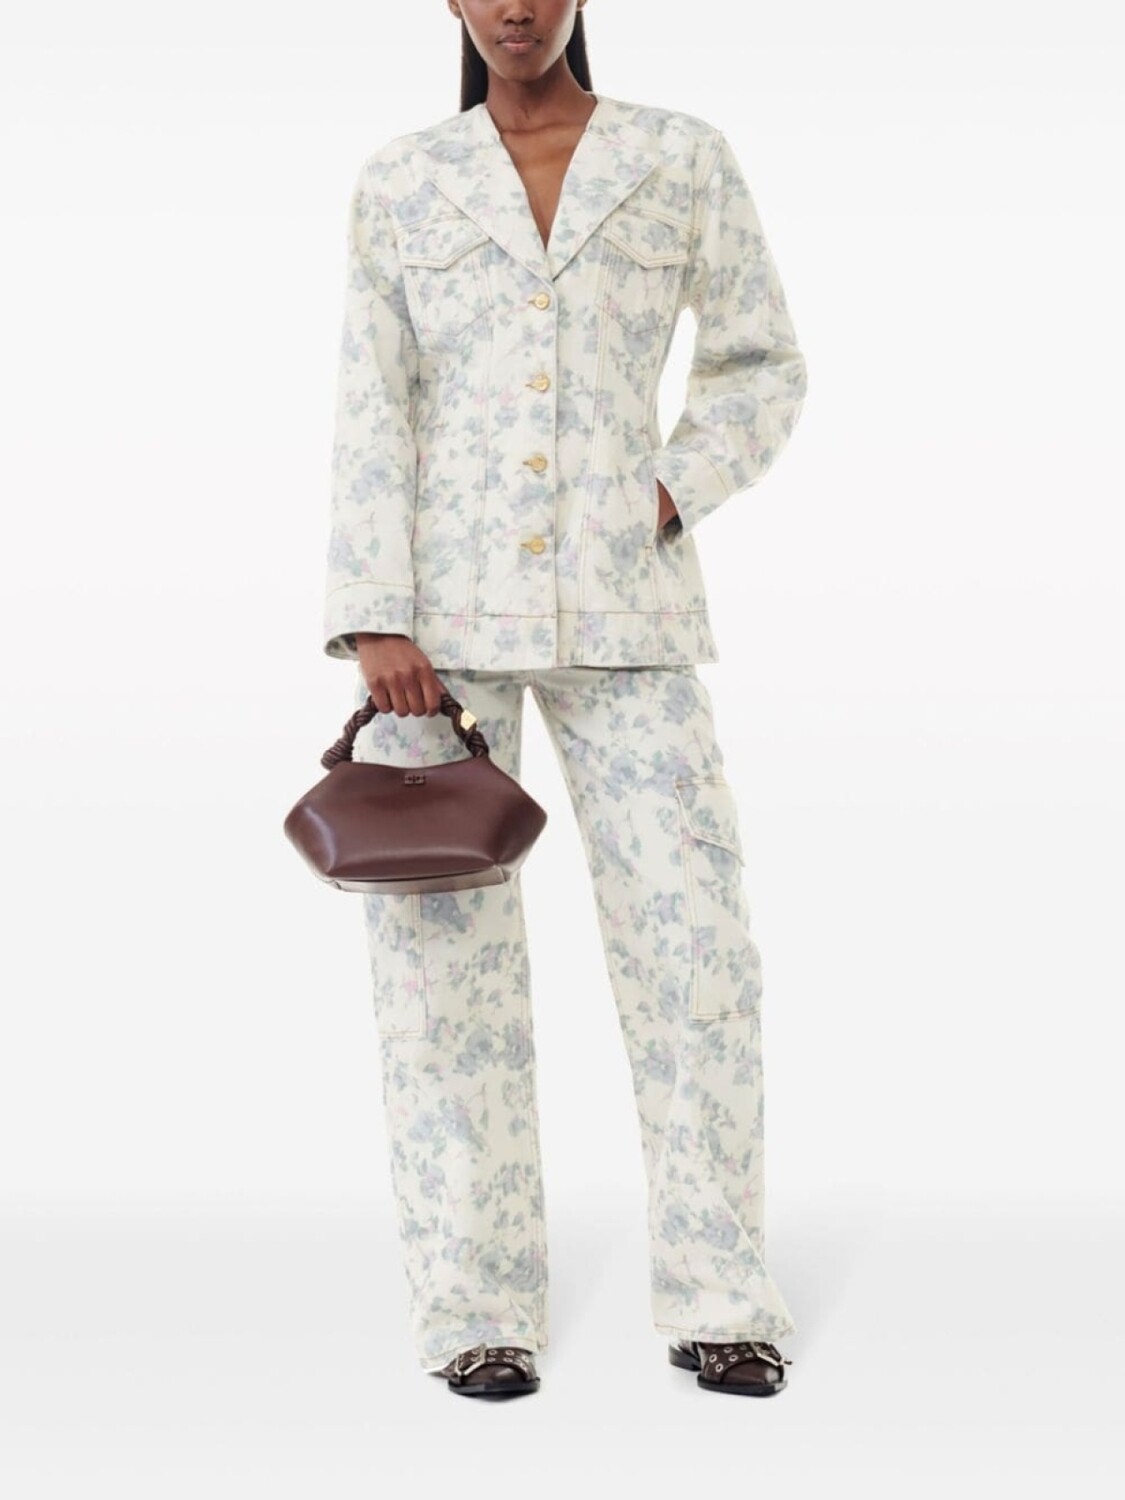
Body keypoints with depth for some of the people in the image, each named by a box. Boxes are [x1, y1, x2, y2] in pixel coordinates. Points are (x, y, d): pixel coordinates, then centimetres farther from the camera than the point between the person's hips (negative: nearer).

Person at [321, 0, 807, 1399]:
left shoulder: (686, 156, 6)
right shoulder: (397, 182, 6)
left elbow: (761, 372, 10)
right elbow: (373, 418, -1)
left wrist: (667, 499, -8)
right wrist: (376, 628, -11)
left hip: (617, 610, 0)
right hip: (440, 605, 0)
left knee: (693, 934, -7)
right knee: (444, 942, -3)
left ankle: (715, 1296, 6)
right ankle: (476, 1306, 6)